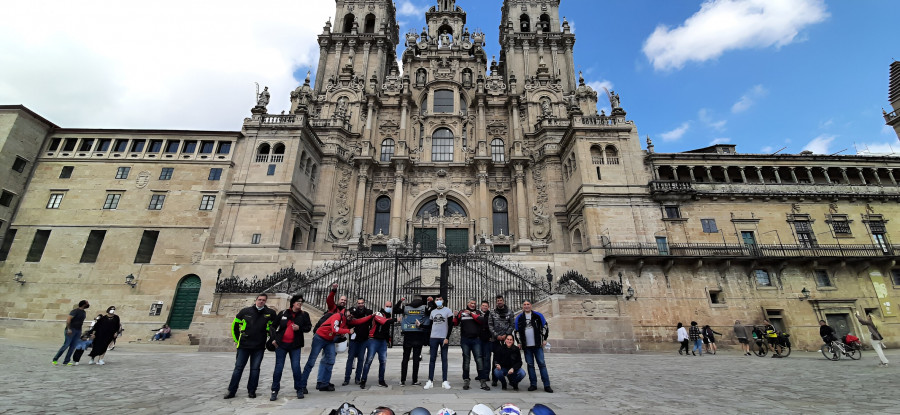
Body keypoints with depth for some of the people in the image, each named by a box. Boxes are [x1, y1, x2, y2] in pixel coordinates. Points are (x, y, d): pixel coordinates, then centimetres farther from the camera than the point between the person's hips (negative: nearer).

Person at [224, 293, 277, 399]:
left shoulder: (270, 313, 0)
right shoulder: (245, 311, -1)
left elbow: (274, 326, 15)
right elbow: (234, 325, 12)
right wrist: (236, 340, 11)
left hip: (259, 347, 0)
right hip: (243, 346, 0)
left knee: (255, 369, 6)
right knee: (238, 368, 5)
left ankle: (251, 391, 18)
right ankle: (231, 391, 18)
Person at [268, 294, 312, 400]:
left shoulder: (304, 315, 1)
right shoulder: (283, 313, 0)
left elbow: (309, 327, 2)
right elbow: (273, 326, 10)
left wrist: (299, 328, -15)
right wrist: (273, 338, 2)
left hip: (295, 345, 0)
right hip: (281, 344, 0)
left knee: (296, 367, -2)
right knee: (278, 367, 4)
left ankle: (299, 389, 14)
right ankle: (275, 391, 19)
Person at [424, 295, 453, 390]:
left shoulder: (448, 310, -1)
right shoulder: (432, 312, 11)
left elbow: (450, 325, -4)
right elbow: (429, 326, 15)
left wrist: (447, 338, -11)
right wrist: (428, 339, 10)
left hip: (444, 338, -3)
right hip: (433, 338, 3)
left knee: (444, 359, 2)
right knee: (432, 359, 2)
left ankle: (445, 381, 7)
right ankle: (430, 381, 7)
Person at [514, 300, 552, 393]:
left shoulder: (538, 315, 2)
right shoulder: (519, 318, 7)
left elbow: (545, 327, 6)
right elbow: (517, 331, 13)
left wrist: (544, 339, 1)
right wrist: (519, 342, 8)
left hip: (538, 345, -2)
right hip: (526, 346, 2)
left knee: (542, 364, -2)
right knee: (530, 365, 5)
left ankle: (547, 385, 3)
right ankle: (533, 384, 13)